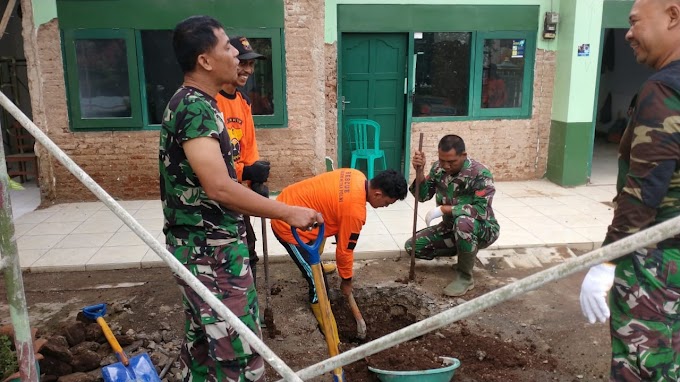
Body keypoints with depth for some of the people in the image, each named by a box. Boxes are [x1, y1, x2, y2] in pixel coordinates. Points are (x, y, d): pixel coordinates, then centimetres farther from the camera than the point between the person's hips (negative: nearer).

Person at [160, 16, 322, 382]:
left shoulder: (187, 103, 13)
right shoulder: (196, 108, -20)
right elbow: (219, 189, -30)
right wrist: (288, 212, -26)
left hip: (198, 245, 10)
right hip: (211, 249, -10)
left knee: (202, 339, 20)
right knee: (239, 353, -3)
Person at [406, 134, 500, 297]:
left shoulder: (480, 174, -25)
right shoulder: (438, 168, -7)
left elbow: (481, 210, -34)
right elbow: (423, 196, -5)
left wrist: (443, 209, -33)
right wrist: (419, 170, -22)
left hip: (482, 229, -6)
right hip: (451, 227, 7)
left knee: (463, 221, -41)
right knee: (412, 246, -6)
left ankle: (465, 276, -20)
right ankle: (461, 250, 13)